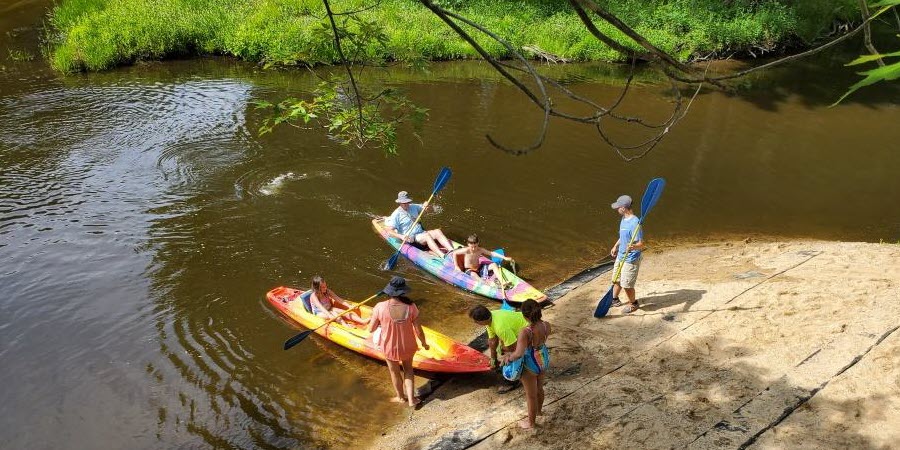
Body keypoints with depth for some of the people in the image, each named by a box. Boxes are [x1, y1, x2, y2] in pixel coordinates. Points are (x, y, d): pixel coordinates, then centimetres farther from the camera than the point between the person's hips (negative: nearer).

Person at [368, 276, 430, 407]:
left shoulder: (380, 308, -26)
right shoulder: (411, 307, -23)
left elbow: (371, 329, -14)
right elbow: (419, 331, -16)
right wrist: (424, 343, 4)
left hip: (389, 348, -1)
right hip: (408, 347, 1)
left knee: (394, 372, 27)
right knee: (408, 370, 31)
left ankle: (401, 397, 50)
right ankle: (411, 399, 34)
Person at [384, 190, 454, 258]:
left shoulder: (413, 207, 13)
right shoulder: (396, 214, -6)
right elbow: (390, 231, -12)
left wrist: (425, 205, -2)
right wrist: (402, 237, -26)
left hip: (421, 232, 7)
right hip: (411, 238, -7)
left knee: (437, 231, -19)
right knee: (427, 235, -33)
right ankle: (443, 257, -50)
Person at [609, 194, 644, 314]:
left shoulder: (635, 223, -27)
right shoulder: (624, 219, 3)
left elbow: (641, 244, -28)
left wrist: (633, 247, -47)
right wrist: (616, 246, 26)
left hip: (631, 259, -9)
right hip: (621, 256, 9)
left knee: (627, 285, 2)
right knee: (616, 279, 22)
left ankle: (633, 304, 26)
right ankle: (615, 300, 42)